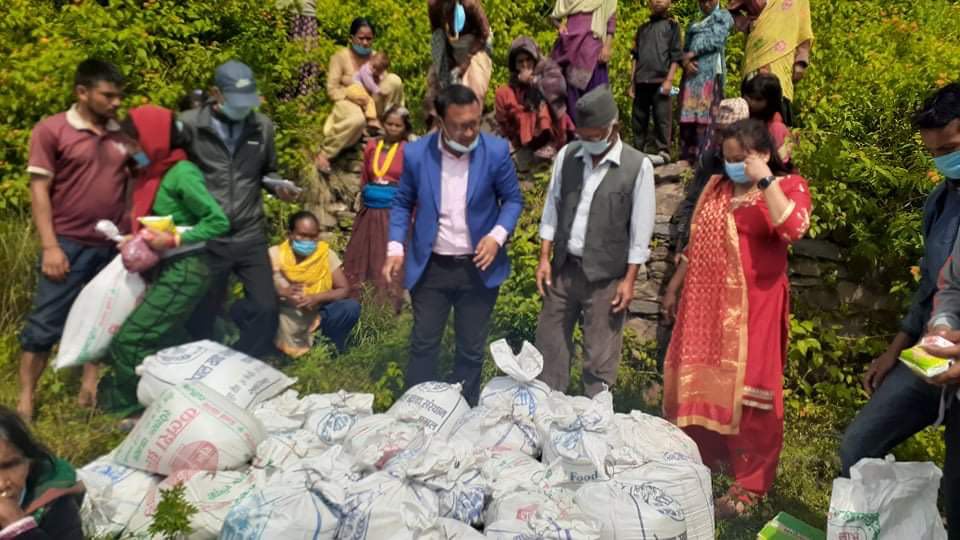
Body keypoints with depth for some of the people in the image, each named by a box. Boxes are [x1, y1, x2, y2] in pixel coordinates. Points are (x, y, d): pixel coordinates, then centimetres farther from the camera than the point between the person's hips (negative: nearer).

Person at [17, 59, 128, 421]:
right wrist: (49, 246, -12)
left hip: (113, 245, 4)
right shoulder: (51, 130, -4)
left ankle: (90, 387, 24)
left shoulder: (123, 133, 6)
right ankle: (25, 399, 14)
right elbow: (39, 190, -6)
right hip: (69, 244, -3)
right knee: (45, 323, 2)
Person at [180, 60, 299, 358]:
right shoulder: (189, 124, -6)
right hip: (207, 238, -2)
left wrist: (278, 187, -4)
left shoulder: (263, 126, 4)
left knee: (266, 307, 4)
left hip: (251, 236, 3)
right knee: (202, 314, 12)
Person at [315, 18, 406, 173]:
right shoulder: (340, 56, -5)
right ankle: (324, 153, -24)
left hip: (372, 105, 4)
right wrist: (351, 96, -26)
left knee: (394, 80, -20)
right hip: (347, 103, -4)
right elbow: (332, 89, -9)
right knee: (357, 120, -43)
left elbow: (387, 86, 7)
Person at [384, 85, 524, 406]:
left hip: (479, 268, 0)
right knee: (423, 345, 11)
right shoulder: (416, 154, -8)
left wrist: (498, 235, -17)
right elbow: (402, 203, 4)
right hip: (430, 268, 1)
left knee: (471, 349, 12)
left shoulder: (497, 151, -10)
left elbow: (513, 199, 1)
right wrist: (395, 248, -8)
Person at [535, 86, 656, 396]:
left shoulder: (638, 166, -11)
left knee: (600, 354, 6)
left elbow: (641, 229, -8)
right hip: (563, 267, 4)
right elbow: (551, 209, 7)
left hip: (606, 275, -4)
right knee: (550, 341, 13)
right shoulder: (567, 156, 0)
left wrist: (629, 279, -9)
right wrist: (544, 258, 3)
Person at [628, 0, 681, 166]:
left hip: (660, 80, -4)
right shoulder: (642, 28, 21)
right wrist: (632, 83, 10)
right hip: (641, 81, 4)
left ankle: (662, 152, -3)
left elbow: (675, 55, 1)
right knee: (639, 119, 4)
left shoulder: (672, 25, 9)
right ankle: (638, 151, 10)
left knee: (661, 118, -6)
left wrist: (669, 80, -10)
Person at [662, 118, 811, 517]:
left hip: (752, 308, -6)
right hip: (705, 303, 6)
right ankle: (700, 457, 35)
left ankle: (750, 484, 16)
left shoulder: (788, 187, -6)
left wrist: (766, 180, -22)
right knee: (697, 384, 14)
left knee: (746, 392, 1)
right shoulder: (717, 186, 11)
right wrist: (674, 287, 18)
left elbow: (793, 229, -27)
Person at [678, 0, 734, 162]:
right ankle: (688, 157, 0)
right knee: (688, 116, -2)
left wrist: (692, 53, -2)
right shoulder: (693, 23, 27)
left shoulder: (723, 16, 12)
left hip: (711, 72, -5)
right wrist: (685, 60, -5)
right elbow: (685, 49, 18)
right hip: (692, 74, 5)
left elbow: (716, 39, -4)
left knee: (706, 115, -12)